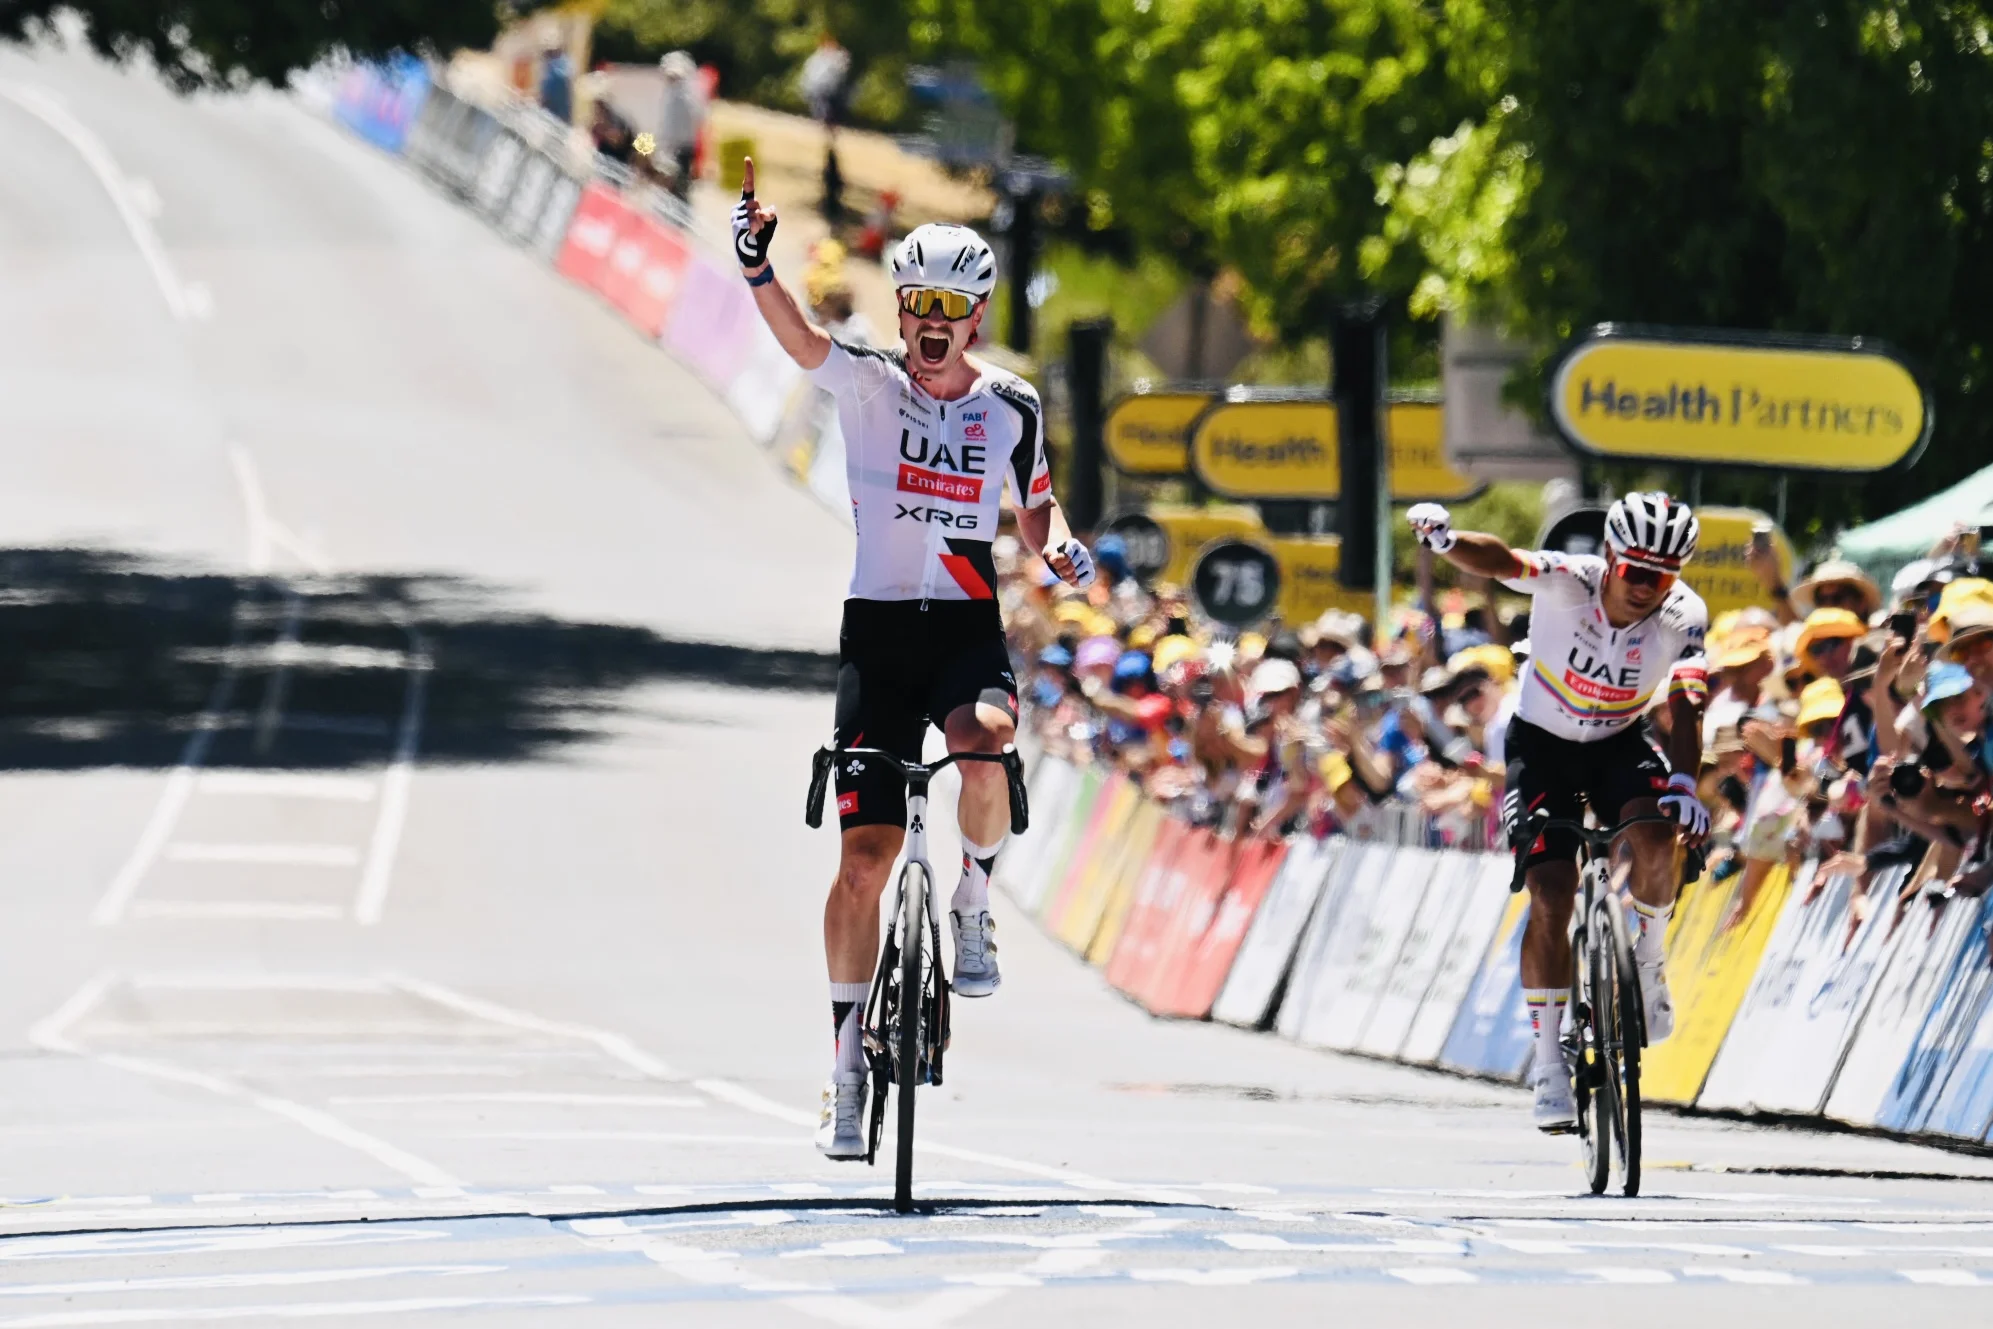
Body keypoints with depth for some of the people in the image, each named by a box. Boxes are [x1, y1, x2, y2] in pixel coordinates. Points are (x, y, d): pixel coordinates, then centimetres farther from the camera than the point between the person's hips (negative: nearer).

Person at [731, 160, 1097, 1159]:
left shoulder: (1011, 408, 4)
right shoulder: (866, 383, -2)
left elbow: (1036, 506, 17)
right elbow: (798, 338, -21)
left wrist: (1060, 550, -6)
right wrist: (757, 268, -41)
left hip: (968, 628, 0)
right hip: (877, 629, 0)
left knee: (983, 744, -35)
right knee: (865, 857, -4)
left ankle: (973, 903, -6)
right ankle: (849, 1061, 7)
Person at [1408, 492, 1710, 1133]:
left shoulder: (1683, 616, -21)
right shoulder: (1569, 582, -27)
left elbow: (1686, 706, -28)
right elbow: (1502, 563, -44)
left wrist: (1683, 781, -46)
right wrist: (1447, 539, -66)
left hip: (1619, 742, 1)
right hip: (1543, 742, -1)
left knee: (1656, 838, -29)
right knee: (1551, 899, -12)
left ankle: (1648, 958, 0)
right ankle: (1549, 1060, -2)